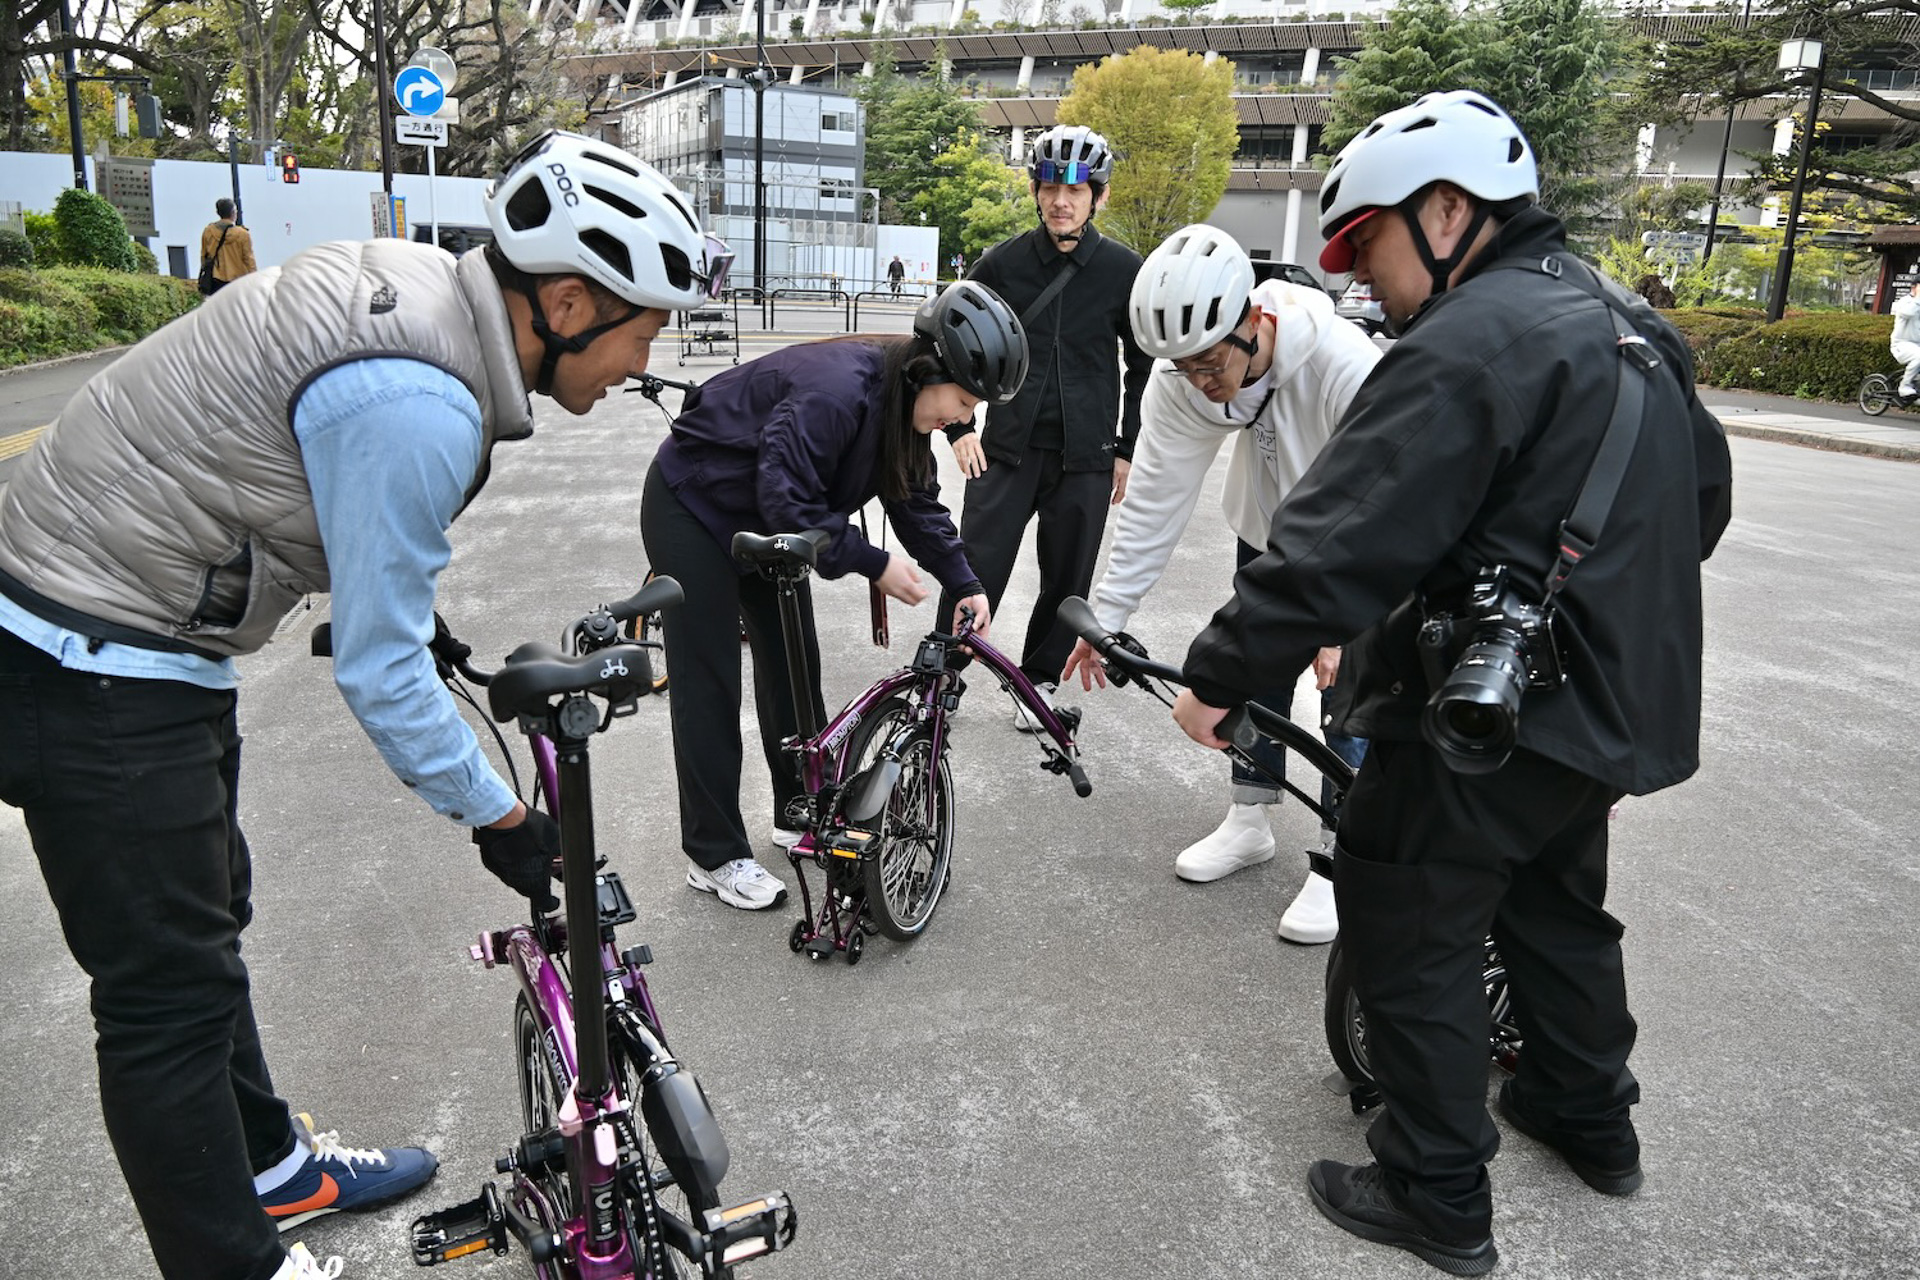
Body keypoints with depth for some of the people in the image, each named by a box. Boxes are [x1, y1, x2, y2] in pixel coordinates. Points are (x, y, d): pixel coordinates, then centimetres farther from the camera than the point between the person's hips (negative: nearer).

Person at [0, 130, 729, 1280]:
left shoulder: (413, 282, 0)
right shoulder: (418, 405, -29)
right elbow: (379, 674, -23)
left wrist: (415, 622, 22)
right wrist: (499, 817, -11)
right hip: (100, 677, -10)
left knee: (208, 920, 23)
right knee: (174, 991, 2)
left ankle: (269, 1165, 43)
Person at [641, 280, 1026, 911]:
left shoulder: (904, 405, -6)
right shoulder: (835, 390, -35)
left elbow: (918, 502, 4)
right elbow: (788, 502, -34)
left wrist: (966, 585, -3)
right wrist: (874, 564, -28)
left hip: (764, 520, 9)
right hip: (692, 509, -9)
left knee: (794, 661, 11)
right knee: (709, 684, -3)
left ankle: (801, 814, 27)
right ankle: (715, 857, 7)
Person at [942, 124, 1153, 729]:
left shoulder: (1124, 270, -1)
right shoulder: (1001, 264, 0)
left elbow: (1146, 366, 7)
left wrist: (1129, 450, 3)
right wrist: (959, 428, 0)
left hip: (1086, 455, 0)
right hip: (1008, 446, 0)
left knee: (1067, 578, 9)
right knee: (976, 570, -2)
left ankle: (1039, 681, 27)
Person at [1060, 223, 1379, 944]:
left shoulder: (1345, 367, -39)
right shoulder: (1184, 377, -24)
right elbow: (1154, 498, -20)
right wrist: (1105, 615, -21)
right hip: (1267, 528, 5)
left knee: (1348, 691, -5)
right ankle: (1249, 822, 30)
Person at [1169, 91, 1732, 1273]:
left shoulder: (1467, 347, -22)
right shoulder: (1629, 323, 10)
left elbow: (1334, 548, -28)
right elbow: (1703, 496, 21)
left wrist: (1218, 677, -18)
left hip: (1487, 721, -9)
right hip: (1615, 708, 10)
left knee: (1410, 936, 6)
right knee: (1557, 907, 26)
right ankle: (1593, 1118, 45)